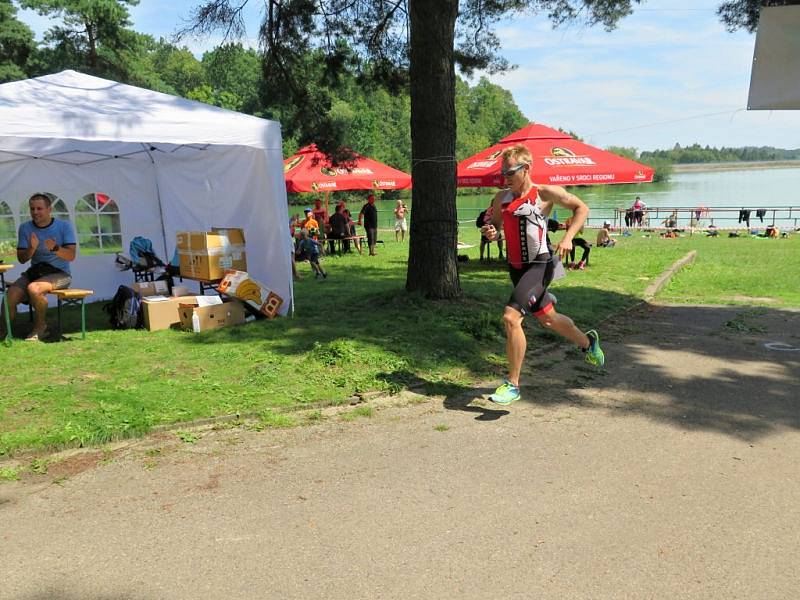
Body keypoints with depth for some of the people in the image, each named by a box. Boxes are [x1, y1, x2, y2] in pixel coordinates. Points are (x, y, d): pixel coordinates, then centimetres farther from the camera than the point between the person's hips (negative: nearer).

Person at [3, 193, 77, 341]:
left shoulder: (64, 226, -4)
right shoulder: (25, 228, 6)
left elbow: (71, 256, -11)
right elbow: (21, 259, 3)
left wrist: (55, 248, -31)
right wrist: (32, 248, -19)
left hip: (59, 273, -4)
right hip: (34, 272, 4)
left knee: (33, 288, -33)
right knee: (11, 294, -22)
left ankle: (40, 327, -9)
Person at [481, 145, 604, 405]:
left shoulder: (545, 193, -9)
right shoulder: (502, 198, 6)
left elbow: (581, 208, 2)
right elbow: (494, 225, 19)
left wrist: (568, 237, -12)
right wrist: (490, 232, -5)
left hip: (538, 266, -7)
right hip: (515, 267, 7)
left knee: (511, 317, -22)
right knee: (547, 318, 22)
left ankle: (513, 384, -10)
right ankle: (587, 341, 51)